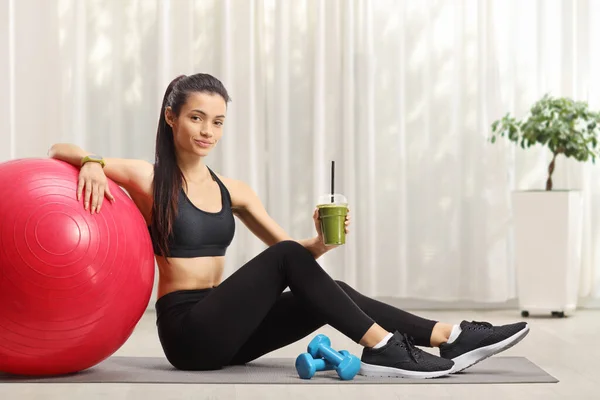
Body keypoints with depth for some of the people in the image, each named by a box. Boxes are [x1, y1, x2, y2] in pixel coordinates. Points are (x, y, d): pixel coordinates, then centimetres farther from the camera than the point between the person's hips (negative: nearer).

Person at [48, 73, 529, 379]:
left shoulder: (233, 190, 11)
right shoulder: (148, 179, -4)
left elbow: (295, 252, 12)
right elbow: (61, 151, -3)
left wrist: (321, 241, -10)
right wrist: (93, 165, -25)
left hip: (223, 329, 6)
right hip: (186, 329, -6)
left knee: (326, 293, -15)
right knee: (286, 259, -25)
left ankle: (448, 337, -17)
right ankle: (382, 349, -27)